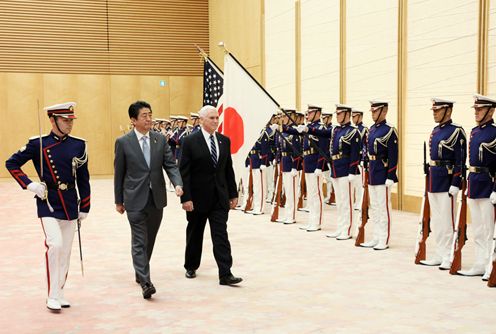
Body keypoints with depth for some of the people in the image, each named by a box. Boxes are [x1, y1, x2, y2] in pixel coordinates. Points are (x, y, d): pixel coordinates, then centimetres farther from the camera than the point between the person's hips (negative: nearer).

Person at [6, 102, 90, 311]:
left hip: (71, 204, 4)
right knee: (55, 245, -17)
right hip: (48, 203, -4)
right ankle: (52, 296, -4)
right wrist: (29, 185, -9)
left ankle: (59, 293, 24)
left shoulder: (79, 145, 3)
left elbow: (83, 179, 8)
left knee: (66, 251, 9)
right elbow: (12, 163, 2)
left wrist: (84, 208, 8)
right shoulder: (38, 144, -5)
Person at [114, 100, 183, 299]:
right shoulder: (123, 142, -3)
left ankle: (140, 273, 33)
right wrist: (119, 201, 4)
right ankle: (145, 282, -9)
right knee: (139, 241, -7)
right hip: (136, 200, -4)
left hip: (156, 198, 4)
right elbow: (119, 173, 1)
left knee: (149, 240, 15)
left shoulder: (160, 139, 5)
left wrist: (177, 184, -17)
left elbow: (170, 165, 2)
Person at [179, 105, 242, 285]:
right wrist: (186, 198, -15)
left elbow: (228, 169, 10)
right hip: (198, 197, -2)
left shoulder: (224, 141, 6)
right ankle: (191, 267, 33)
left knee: (221, 235, -4)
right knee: (195, 234, 13)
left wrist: (233, 194, 8)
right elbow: (184, 172, -10)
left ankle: (225, 274, -5)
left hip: (220, 197, 3)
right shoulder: (190, 141, -8)